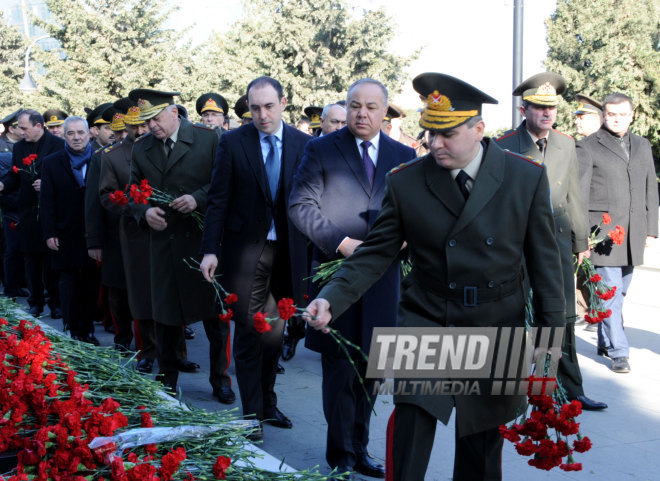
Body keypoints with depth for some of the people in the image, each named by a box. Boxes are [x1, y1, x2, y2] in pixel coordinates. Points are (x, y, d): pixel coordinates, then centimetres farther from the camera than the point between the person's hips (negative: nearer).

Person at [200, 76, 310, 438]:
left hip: (287, 250, 2)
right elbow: (218, 200, -2)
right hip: (246, 249, -2)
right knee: (249, 332, 0)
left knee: (275, 331, 12)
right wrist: (211, 250, -8)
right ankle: (252, 414, 10)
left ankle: (267, 403, 30)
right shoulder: (233, 142, -2)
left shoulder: (303, 144, 1)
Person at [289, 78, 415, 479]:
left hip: (382, 276, 3)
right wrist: (341, 242, -13)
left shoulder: (404, 156, 10)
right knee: (340, 366, 1)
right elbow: (300, 205, -4)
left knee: (370, 367, 10)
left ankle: (359, 449, 23)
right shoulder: (322, 150, 1)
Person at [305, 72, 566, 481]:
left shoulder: (527, 177, -5)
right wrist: (332, 299, -17)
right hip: (426, 325, 0)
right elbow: (376, 253, -2)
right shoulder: (405, 182, -5)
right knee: (409, 427, -17)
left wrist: (551, 330, 2)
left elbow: (544, 260, 0)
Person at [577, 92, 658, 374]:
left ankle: (605, 343, 25)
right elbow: (580, 193, -3)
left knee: (619, 291, 11)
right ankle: (618, 353, -3)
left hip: (633, 234, 5)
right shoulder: (587, 147, 0)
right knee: (610, 292, -8)